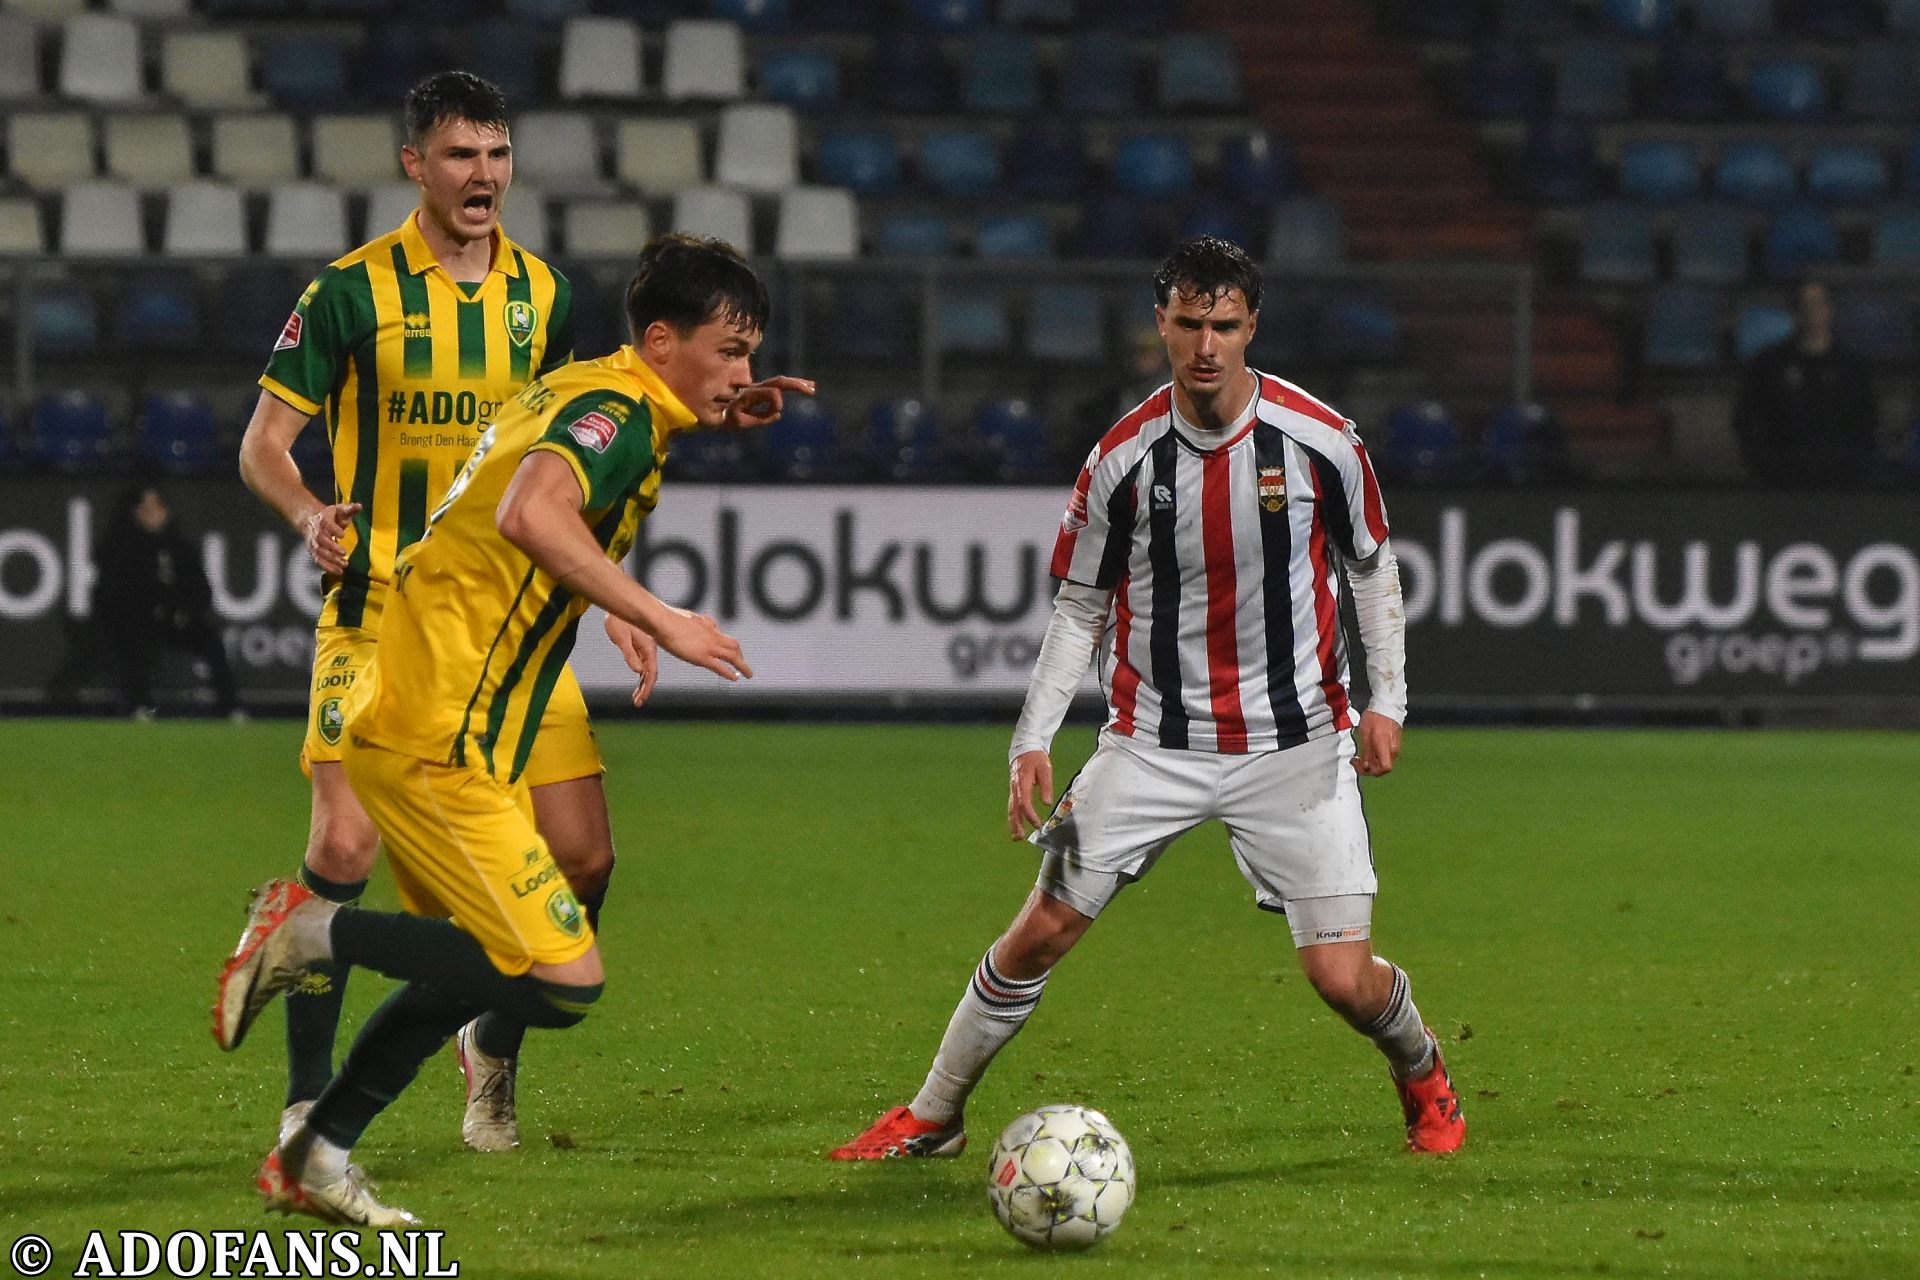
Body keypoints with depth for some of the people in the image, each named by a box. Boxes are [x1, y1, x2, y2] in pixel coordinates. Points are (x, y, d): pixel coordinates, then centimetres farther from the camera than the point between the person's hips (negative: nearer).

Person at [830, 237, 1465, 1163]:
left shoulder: (1318, 440, -9)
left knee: (1343, 977, -8)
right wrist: (1034, 740, -6)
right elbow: (1080, 609, 3)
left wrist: (1387, 698, -3)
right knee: (1041, 929, -5)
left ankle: (1421, 1073, 27)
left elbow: (1371, 567, 6)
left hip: (1297, 743, -1)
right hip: (1154, 742, 1)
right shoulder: (1123, 459, -7)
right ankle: (934, 1116, 12)